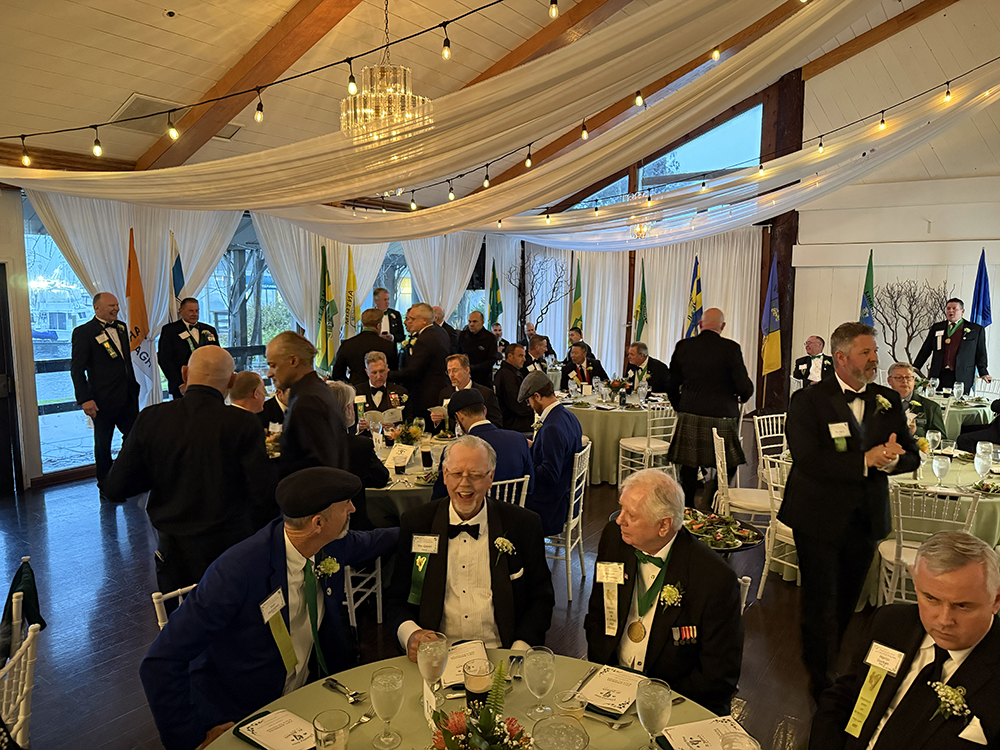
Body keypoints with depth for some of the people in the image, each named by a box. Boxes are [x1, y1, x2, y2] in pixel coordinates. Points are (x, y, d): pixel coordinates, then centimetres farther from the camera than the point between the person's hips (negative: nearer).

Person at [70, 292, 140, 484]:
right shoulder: (83, 332, -9)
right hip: (103, 400, -6)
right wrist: (84, 399, -18)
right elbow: (77, 369, -11)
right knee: (103, 443, 8)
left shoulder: (121, 327, 10)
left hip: (127, 396, 6)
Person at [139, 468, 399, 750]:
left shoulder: (333, 544, -10)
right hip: (238, 719, -4)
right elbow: (160, 663, -25)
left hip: (311, 691, 5)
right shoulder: (237, 571, -30)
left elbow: (368, 542, 15)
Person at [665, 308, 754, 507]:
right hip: (721, 417, -3)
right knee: (729, 464, 16)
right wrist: (743, 396, 15)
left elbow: (672, 385, 6)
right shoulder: (731, 348, -10)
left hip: (689, 417, 3)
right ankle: (715, 490, 1)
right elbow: (744, 387, -9)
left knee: (689, 469, 11)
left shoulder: (683, 346, 0)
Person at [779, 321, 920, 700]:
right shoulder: (809, 401, -11)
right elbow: (809, 459, -22)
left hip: (866, 519, 5)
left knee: (847, 601, 16)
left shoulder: (888, 401, 6)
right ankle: (820, 677, 23)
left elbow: (911, 456, 6)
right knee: (821, 602, 5)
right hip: (820, 519, -5)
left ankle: (829, 664, 36)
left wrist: (890, 458, -17)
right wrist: (866, 460, -24)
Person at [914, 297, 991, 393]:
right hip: (938, 376, 2)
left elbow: (980, 354, 10)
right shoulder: (936, 328, 15)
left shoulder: (976, 329, 10)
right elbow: (925, 351, 16)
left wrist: (983, 374, 3)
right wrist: (914, 368, 10)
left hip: (961, 378, -2)